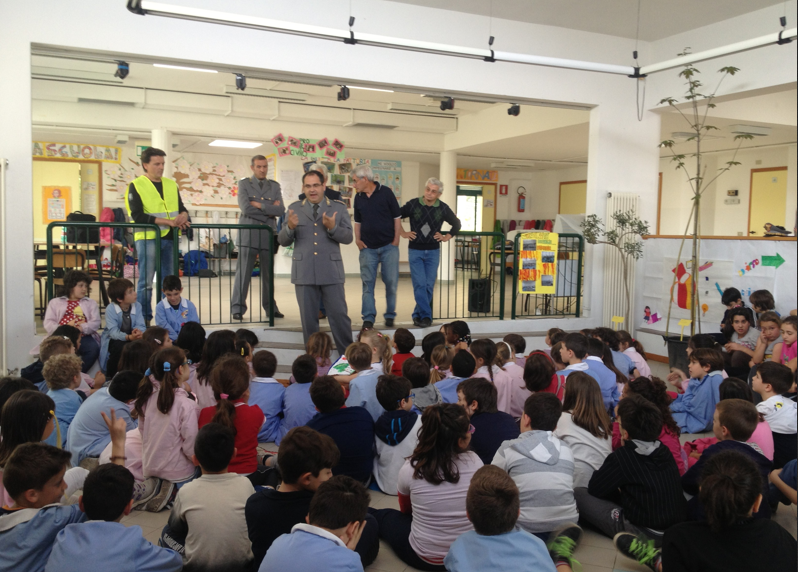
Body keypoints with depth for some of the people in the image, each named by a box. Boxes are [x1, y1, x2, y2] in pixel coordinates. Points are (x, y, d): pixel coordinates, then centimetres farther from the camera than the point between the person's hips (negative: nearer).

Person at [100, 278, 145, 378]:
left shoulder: (137, 306, -8)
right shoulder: (111, 309, -20)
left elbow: (141, 326, -15)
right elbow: (113, 332, -30)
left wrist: (139, 331, -41)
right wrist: (129, 337, -48)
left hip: (132, 337, 4)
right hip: (113, 340, -4)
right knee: (120, 347, -35)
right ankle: (111, 376, -10)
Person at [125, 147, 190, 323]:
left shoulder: (171, 184, 15)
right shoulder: (136, 186, -2)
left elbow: (182, 208, 16)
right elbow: (138, 216, -12)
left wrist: (183, 216, -10)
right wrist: (168, 221, -19)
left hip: (169, 238, 5)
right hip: (147, 238, -5)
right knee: (146, 281, -3)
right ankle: (144, 320, 3)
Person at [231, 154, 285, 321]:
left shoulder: (275, 186, 12)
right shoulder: (244, 184, 6)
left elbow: (281, 210, -2)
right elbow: (245, 208, -10)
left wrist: (259, 205, -8)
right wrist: (270, 209, -6)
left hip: (269, 234, 3)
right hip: (248, 233, -2)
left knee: (269, 272, 7)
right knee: (243, 271, -3)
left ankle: (270, 307, 17)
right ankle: (237, 308, 3)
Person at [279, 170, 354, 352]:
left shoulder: (339, 208, 5)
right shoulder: (294, 209, 8)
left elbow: (348, 237, -1)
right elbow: (283, 241, 6)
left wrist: (332, 228, -19)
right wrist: (290, 227, -15)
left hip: (331, 272, -1)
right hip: (304, 273, 1)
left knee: (339, 315, 1)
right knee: (308, 318, 8)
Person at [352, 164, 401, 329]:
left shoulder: (385, 192, -4)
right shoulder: (358, 197, 8)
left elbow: (397, 218, -1)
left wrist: (396, 240, -6)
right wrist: (357, 239, 3)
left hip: (388, 246, -3)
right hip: (368, 247, 3)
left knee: (391, 281, 0)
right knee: (368, 283, 1)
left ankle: (390, 315, 14)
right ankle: (368, 317, 6)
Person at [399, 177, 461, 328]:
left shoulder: (443, 208, -2)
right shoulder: (413, 204, -8)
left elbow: (456, 224, 13)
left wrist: (447, 237, 3)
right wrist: (403, 233, -1)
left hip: (433, 252, 2)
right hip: (415, 250, -2)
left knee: (429, 286, 2)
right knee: (420, 284, -9)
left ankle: (418, 315, 16)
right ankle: (426, 316, -1)